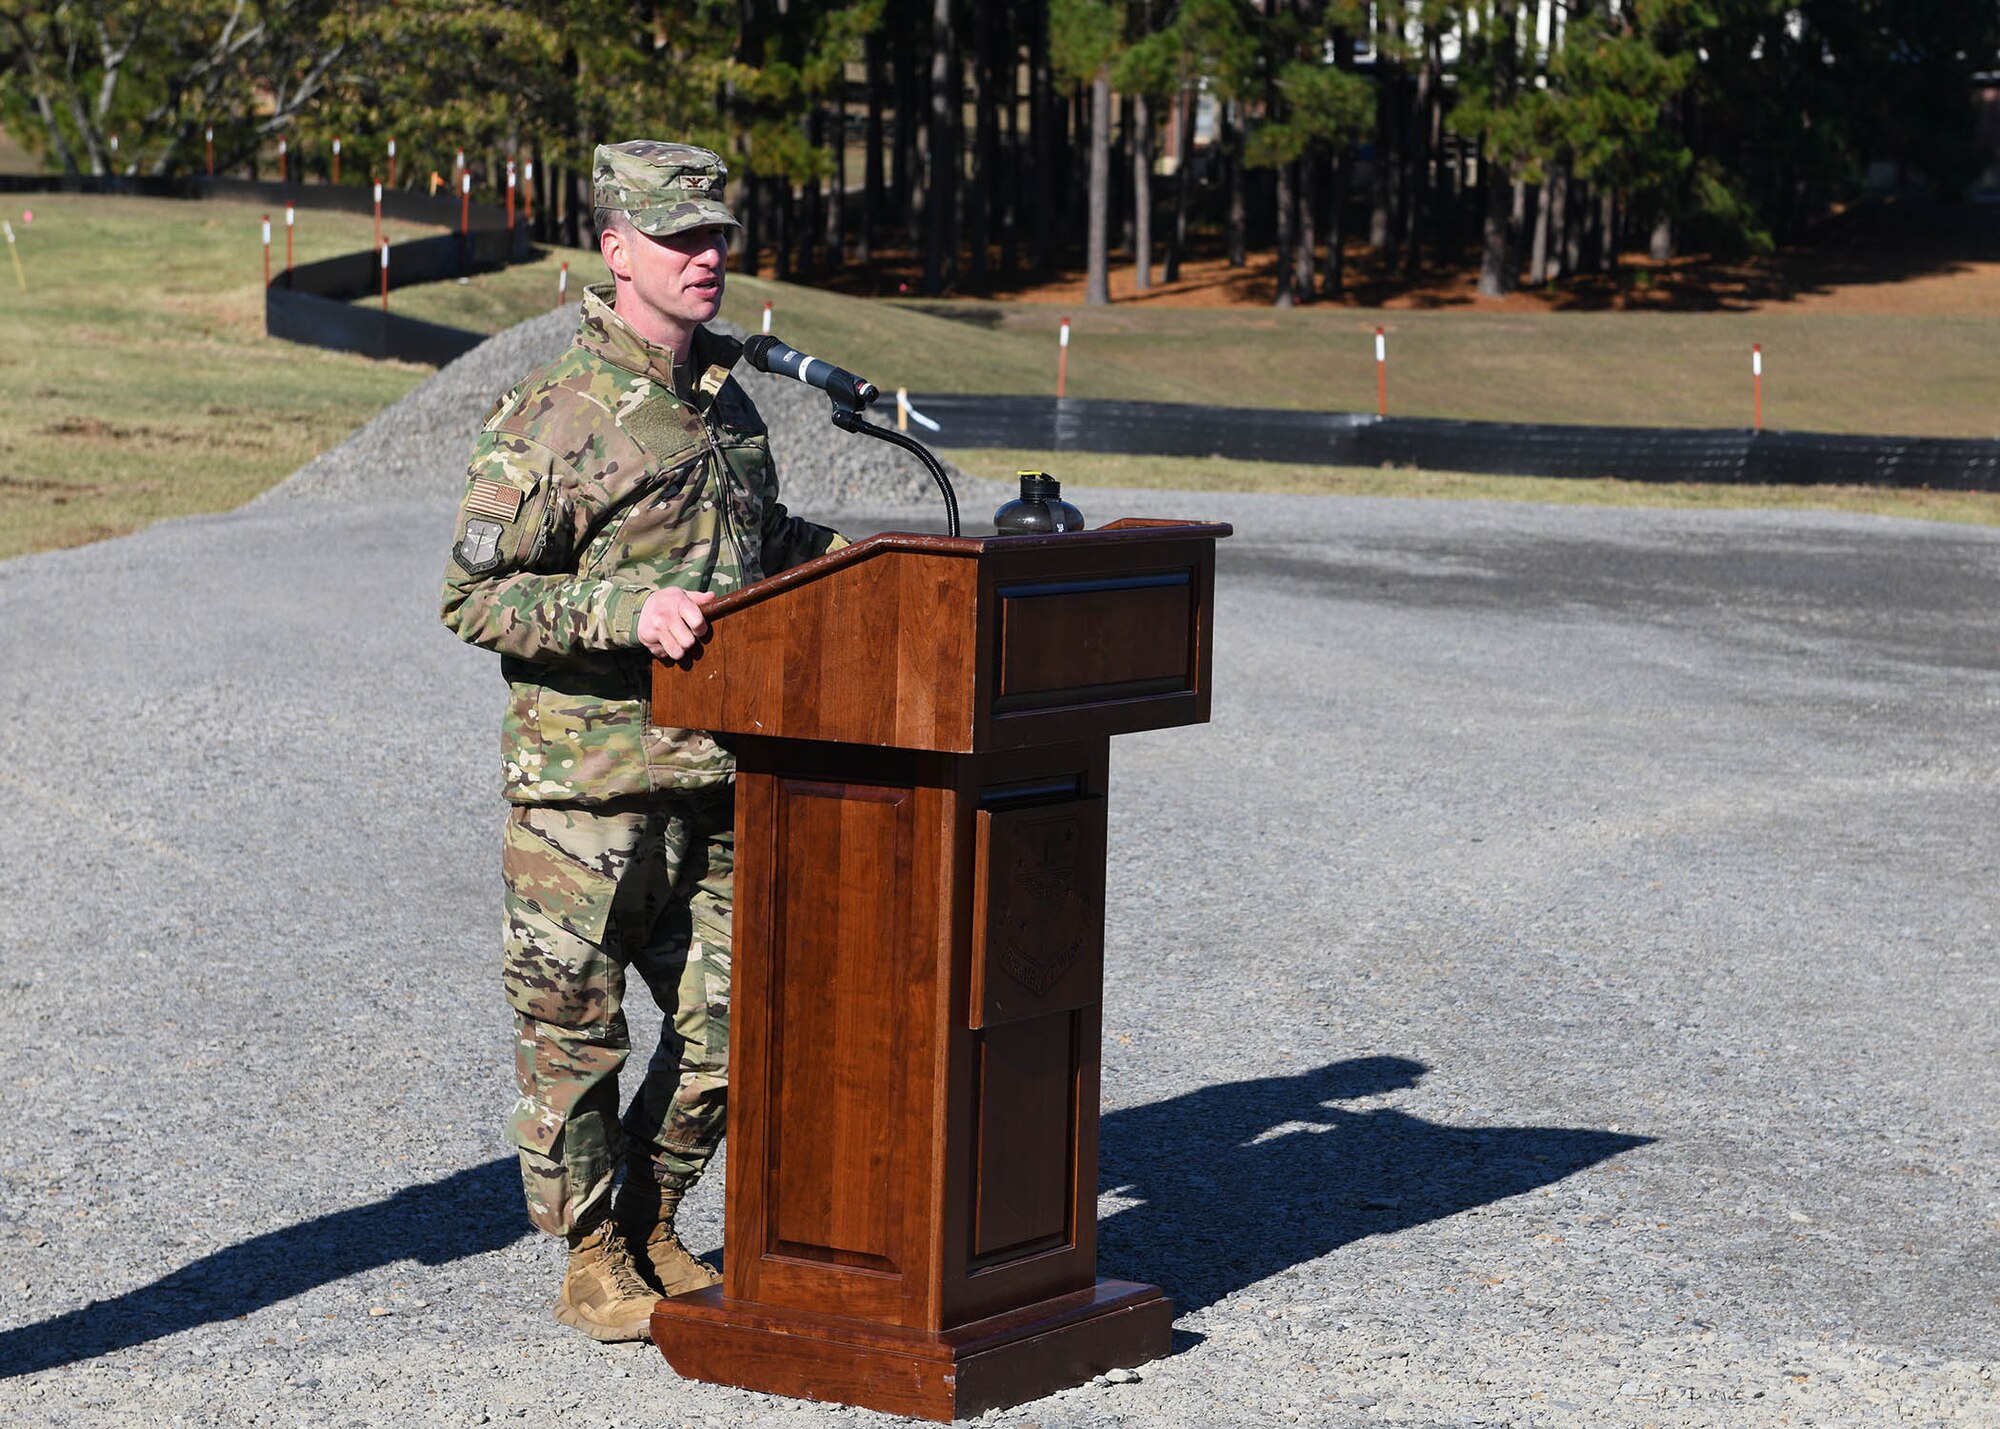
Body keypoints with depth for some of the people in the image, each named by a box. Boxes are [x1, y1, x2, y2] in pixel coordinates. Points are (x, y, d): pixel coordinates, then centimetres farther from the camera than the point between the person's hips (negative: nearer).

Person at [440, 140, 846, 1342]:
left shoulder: (728, 404, 12)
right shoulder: (551, 418, -11)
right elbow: (476, 595, -14)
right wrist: (631, 612, -25)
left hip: (716, 776, 7)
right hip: (587, 780, -7)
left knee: (730, 1019, 9)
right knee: (575, 1026, 4)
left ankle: (652, 1227, 26)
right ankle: (592, 1258, 18)